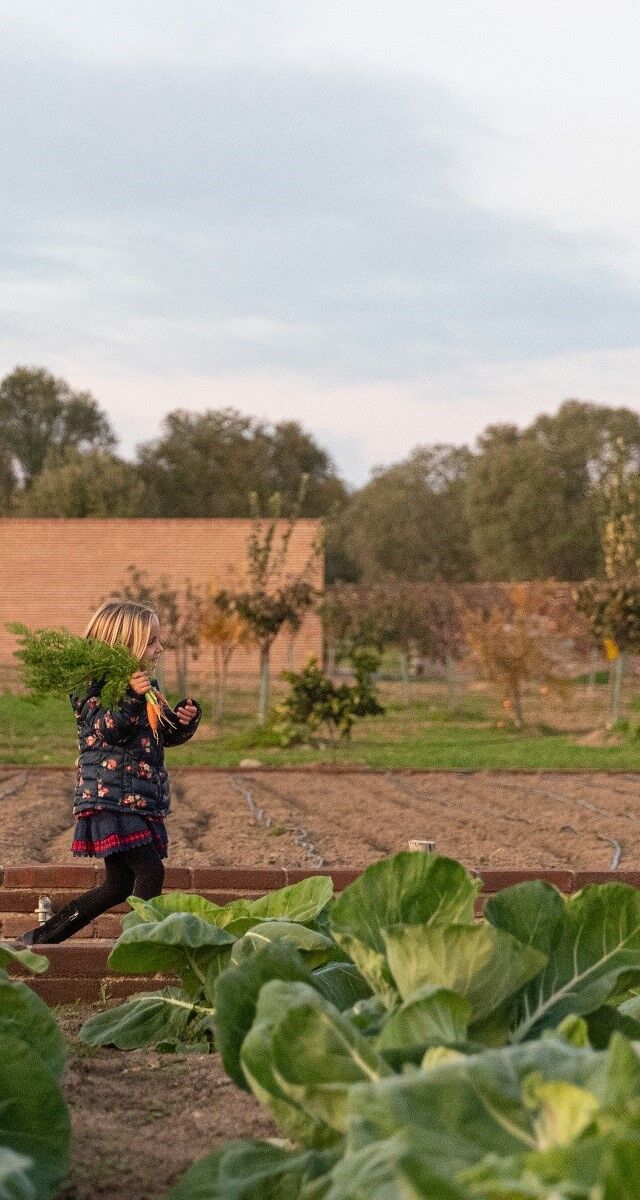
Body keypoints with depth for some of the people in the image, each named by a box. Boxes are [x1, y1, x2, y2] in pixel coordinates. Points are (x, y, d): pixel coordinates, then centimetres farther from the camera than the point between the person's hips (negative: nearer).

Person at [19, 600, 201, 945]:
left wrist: (186, 718, -2)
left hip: (141, 800, 9)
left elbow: (169, 734, 19)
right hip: (110, 797, -9)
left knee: (119, 885, 10)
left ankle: (39, 938, 17)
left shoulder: (147, 686, 16)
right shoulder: (94, 685, -8)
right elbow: (107, 730, -21)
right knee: (150, 871, -18)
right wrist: (131, 698, -34)